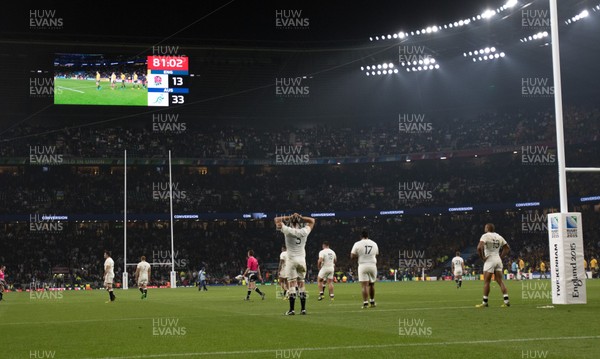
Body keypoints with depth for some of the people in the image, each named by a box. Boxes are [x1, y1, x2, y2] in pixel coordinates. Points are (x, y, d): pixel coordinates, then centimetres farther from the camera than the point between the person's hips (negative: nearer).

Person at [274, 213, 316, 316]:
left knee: (292, 284, -4)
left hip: (292, 260, -3)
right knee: (301, 284, 7)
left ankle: (292, 309, -7)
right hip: (302, 260, 3)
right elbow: (312, 221, 17)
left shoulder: (288, 231, -8)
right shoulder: (304, 231, -1)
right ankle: (303, 309, 6)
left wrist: (288, 218, 5)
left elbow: (277, 220, 3)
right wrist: (301, 217, 8)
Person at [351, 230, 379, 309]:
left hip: (363, 266, -3)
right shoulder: (374, 244, 9)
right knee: (372, 284, 17)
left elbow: (352, 256, -4)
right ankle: (372, 302, 24)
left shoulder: (357, 244, -2)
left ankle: (365, 303, -12)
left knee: (364, 285, -5)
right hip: (373, 265, 3)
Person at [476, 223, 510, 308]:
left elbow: (479, 247, -23)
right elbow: (507, 248, 19)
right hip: (498, 260, 6)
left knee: (486, 282, -1)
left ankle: (485, 302, 1)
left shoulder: (485, 236, -8)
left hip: (489, 260, -6)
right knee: (500, 281, 7)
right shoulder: (499, 237, 13)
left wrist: (482, 257, -11)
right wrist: (501, 256, 16)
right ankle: (506, 300, -1)